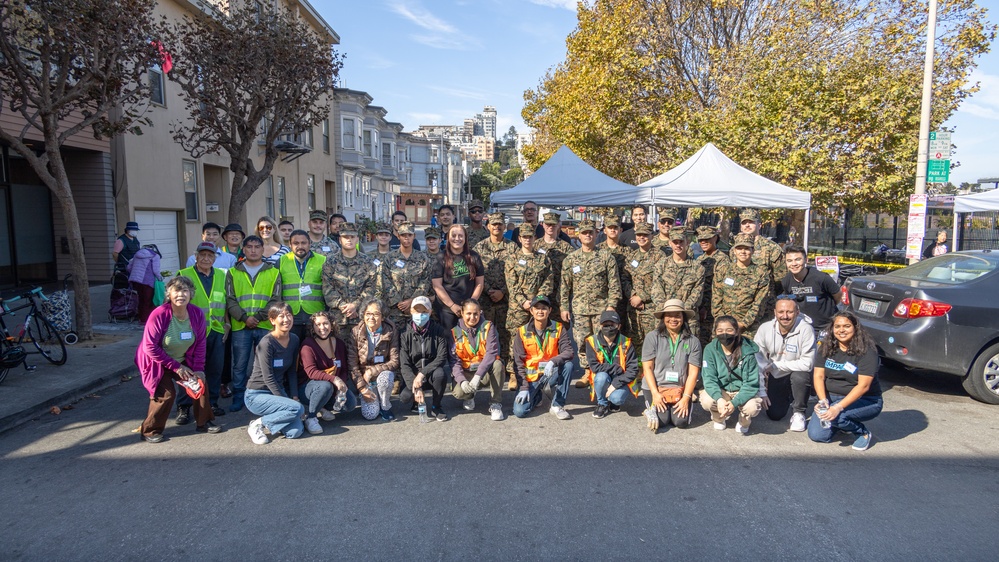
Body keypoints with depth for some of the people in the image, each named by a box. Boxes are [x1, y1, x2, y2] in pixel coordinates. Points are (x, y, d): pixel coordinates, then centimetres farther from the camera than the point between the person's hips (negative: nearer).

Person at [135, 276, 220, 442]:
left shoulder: (197, 314, -14)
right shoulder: (159, 315, -28)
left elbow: (200, 344, -4)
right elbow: (150, 347, -24)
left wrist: (198, 369, -9)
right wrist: (176, 367, -21)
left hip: (182, 360, 5)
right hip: (158, 361, -5)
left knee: (201, 383, -2)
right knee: (166, 393, -16)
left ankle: (204, 422, 16)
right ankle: (149, 431, 5)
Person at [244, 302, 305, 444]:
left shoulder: (294, 340, 2)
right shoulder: (267, 343, -19)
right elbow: (268, 378, -19)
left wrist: (295, 397, -3)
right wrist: (289, 401, -18)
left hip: (277, 392, 6)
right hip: (257, 395, -6)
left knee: (295, 432, -12)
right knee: (297, 408, -27)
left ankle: (269, 421, 17)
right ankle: (257, 424, -6)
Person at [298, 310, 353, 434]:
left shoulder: (339, 344, 3)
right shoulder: (308, 345, -14)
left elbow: (345, 369, 3)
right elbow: (311, 372, -25)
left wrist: (342, 384, -19)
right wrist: (334, 379, -37)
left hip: (334, 387, 5)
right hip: (306, 387, -5)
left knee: (351, 403, -18)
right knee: (325, 386, -38)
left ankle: (321, 409, 6)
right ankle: (310, 417, -15)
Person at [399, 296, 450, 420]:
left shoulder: (438, 331, -6)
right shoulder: (405, 334, -6)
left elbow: (442, 358, -14)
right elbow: (404, 364, -11)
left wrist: (422, 373, -26)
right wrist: (416, 388, -24)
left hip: (432, 374, 0)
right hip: (413, 376, 1)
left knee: (440, 373, -34)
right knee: (405, 397, -27)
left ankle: (436, 407, -8)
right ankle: (416, 401, 12)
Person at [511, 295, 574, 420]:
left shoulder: (558, 328, -5)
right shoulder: (522, 332, -6)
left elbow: (569, 352, -15)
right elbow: (518, 363, -5)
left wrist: (553, 361, -34)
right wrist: (523, 387, -15)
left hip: (551, 374, 1)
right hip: (530, 378, -1)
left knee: (568, 365, -29)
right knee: (519, 411, -20)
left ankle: (557, 406, -11)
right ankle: (538, 395, 17)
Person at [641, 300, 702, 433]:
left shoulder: (693, 341, -2)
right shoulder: (652, 337, -5)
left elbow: (693, 372, -4)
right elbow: (647, 367, -7)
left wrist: (686, 398, -11)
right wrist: (655, 394, -14)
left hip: (680, 389, 2)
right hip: (655, 387, -2)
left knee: (681, 421, -13)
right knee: (662, 421, -17)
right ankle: (651, 408, 17)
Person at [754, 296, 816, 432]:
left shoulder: (805, 329, -23)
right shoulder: (765, 329, -15)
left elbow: (807, 363, -25)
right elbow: (757, 363, -12)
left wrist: (775, 365, -21)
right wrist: (761, 392, -13)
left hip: (798, 374, -2)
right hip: (776, 377, 2)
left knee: (800, 376, -35)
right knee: (774, 415, -3)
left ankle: (798, 413, -7)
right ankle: (786, 398, 34)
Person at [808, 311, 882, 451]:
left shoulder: (866, 351, -17)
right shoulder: (826, 348, -1)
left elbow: (863, 385, -23)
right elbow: (818, 376, -4)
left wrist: (839, 407, -31)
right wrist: (823, 401, -22)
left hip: (864, 401, -4)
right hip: (831, 397, 5)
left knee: (837, 416, -33)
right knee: (816, 435, -11)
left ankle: (864, 433, -1)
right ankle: (844, 422, 20)